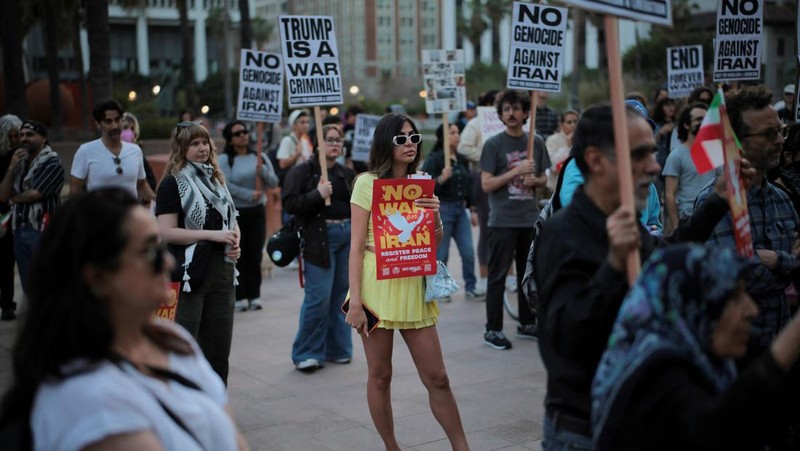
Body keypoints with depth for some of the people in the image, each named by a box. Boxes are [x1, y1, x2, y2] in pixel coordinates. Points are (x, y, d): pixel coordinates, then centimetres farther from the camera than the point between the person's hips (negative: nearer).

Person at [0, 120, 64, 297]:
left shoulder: (52, 162, -8)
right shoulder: (20, 161, 15)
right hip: (20, 229, 8)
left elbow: (34, 194, -16)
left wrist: (14, 198, 4)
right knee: (28, 286, 13)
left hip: (42, 230, -7)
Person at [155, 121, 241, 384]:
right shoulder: (173, 183, -5)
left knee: (219, 347, 12)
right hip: (188, 274, -7)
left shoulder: (216, 180, 15)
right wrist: (212, 235, -19)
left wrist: (235, 244, 4)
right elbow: (166, 232, -15)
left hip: (221, 273, 7)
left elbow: (232, 222, 26)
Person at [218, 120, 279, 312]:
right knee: (238, 255, -2)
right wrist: (249, 195, -19)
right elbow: (226, 185, -17)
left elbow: (274, 183, 5)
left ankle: (254, 295, 13)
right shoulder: (224, 159, -4)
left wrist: (263, 170, -13)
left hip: (257, 212, 4)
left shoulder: (260, 157, 9)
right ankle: (239, 297, 4)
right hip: (235, 212, -4)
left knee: (255, 255, 5)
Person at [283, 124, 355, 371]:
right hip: (319, 238, -6)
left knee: (341, 294, 9)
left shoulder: (347, 174, 15)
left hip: (347, 235, 6)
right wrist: (318, 194, -18)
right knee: (318, 297, -8)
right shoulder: (302, 172, -1)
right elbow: (289, 203, -9)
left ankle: (337, 348, 22)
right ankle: (306, 353, 5)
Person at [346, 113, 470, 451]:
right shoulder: (368, 182, -5)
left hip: (413, 285, 4)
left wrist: (435, 216, -8)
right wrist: (355, 301, -15)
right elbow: (356, 246, -8)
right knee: (380, 375, 5)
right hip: (377, 284, -4)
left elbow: (435, 242, 14)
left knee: (437, 377, 4)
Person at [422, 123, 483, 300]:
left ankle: (470, 287, 12)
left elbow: (468, 186, 18)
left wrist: (473, 209, 16)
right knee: (441, 253, 2)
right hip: (442, 209, -6)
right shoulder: (434, 159, -8)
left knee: (468, 251, 2)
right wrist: (441, 178, -27)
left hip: (460, 209, 6)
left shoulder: (462, 160, 12)